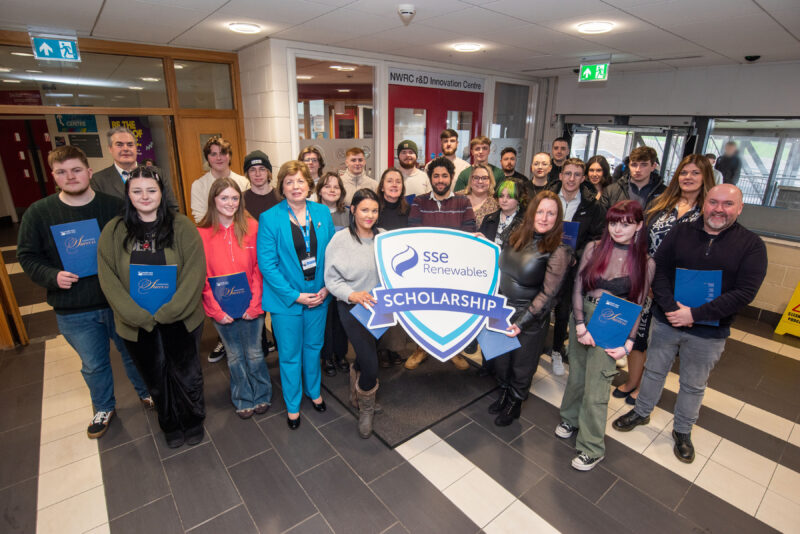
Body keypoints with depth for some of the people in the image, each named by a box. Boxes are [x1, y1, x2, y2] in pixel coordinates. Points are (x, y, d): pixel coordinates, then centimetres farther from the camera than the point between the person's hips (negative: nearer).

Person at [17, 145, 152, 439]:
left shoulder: (114, 206, -7)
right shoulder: (38, 213, -4)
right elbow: (27, 256, 2)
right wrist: (52, 276, -16)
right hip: (73, 311, 1)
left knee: (133, 353, 18)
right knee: (93, 365, 17)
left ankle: (146, 392, 43)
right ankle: (104, 408, 42)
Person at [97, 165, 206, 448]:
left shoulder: (182, 226, -7)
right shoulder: (114, 231, 0)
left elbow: (195, 271, -12)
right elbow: (108, 278, -5)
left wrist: (169, 310, -17)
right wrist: (137, 314, -15)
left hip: (180, 318, -2)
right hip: (137, 323, 2)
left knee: (186, 373, 11)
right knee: (156, 377, 16)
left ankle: (193, 420, 37)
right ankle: (171, 425, 40)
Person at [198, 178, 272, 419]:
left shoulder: (251, 226, -5)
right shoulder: (202, 233, -5)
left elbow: (258, 268, -5)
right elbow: (202, 277, -3)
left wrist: (254, 304, -11)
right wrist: (216, 310, -9)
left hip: (251, 306, 0)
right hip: (221, 309, 0)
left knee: (254, 353, 13)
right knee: (235, 356, 16)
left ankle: (261, 395, 36)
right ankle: (243, 399, 37)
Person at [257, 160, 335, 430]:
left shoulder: (323, 213, -1)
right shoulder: (269, 219, -11)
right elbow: (267, 264, -13)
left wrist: (328, 286, -8)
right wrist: (295, 296, -16)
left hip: (318, 295, 3)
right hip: (286, 299, -3)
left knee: (314, 346, 20)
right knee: (290, 354, 12)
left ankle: (314, 391, 45)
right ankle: (292, 405, 34)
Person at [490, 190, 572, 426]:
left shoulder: (558, 251, -18)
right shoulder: (518, 236, -1)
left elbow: (548, 294, -19)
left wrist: (522, 322, -20)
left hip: (530, 319, -5)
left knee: (521, 366, 16)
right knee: (501, 359, 21)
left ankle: (514, 404, 43)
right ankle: (504, 394, 50)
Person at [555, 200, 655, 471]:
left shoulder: (646, 263, -2)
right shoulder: (594, 248, -1)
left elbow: (638, 305, 2)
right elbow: (578, 288, -2)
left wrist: (629, 342, -5)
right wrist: (580, 325, -10)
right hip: (582, 319, 2)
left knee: (596, 388, 2)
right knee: (576, 375, 16)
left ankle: (592, 448, 20)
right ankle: (570, 418, 42)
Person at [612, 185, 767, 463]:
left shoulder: (751, 244, -7)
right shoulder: (680, 233, -3)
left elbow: (745, 292, -15)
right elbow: (658, 270, -7)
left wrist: (694, 314, -21)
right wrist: (671, 308, -20)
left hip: (709, 333, -1)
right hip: (665, 321, 1)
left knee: (693, 385, 17)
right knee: (654, 370, 18)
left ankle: (682, 430, 39)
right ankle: (641, 412, 40)